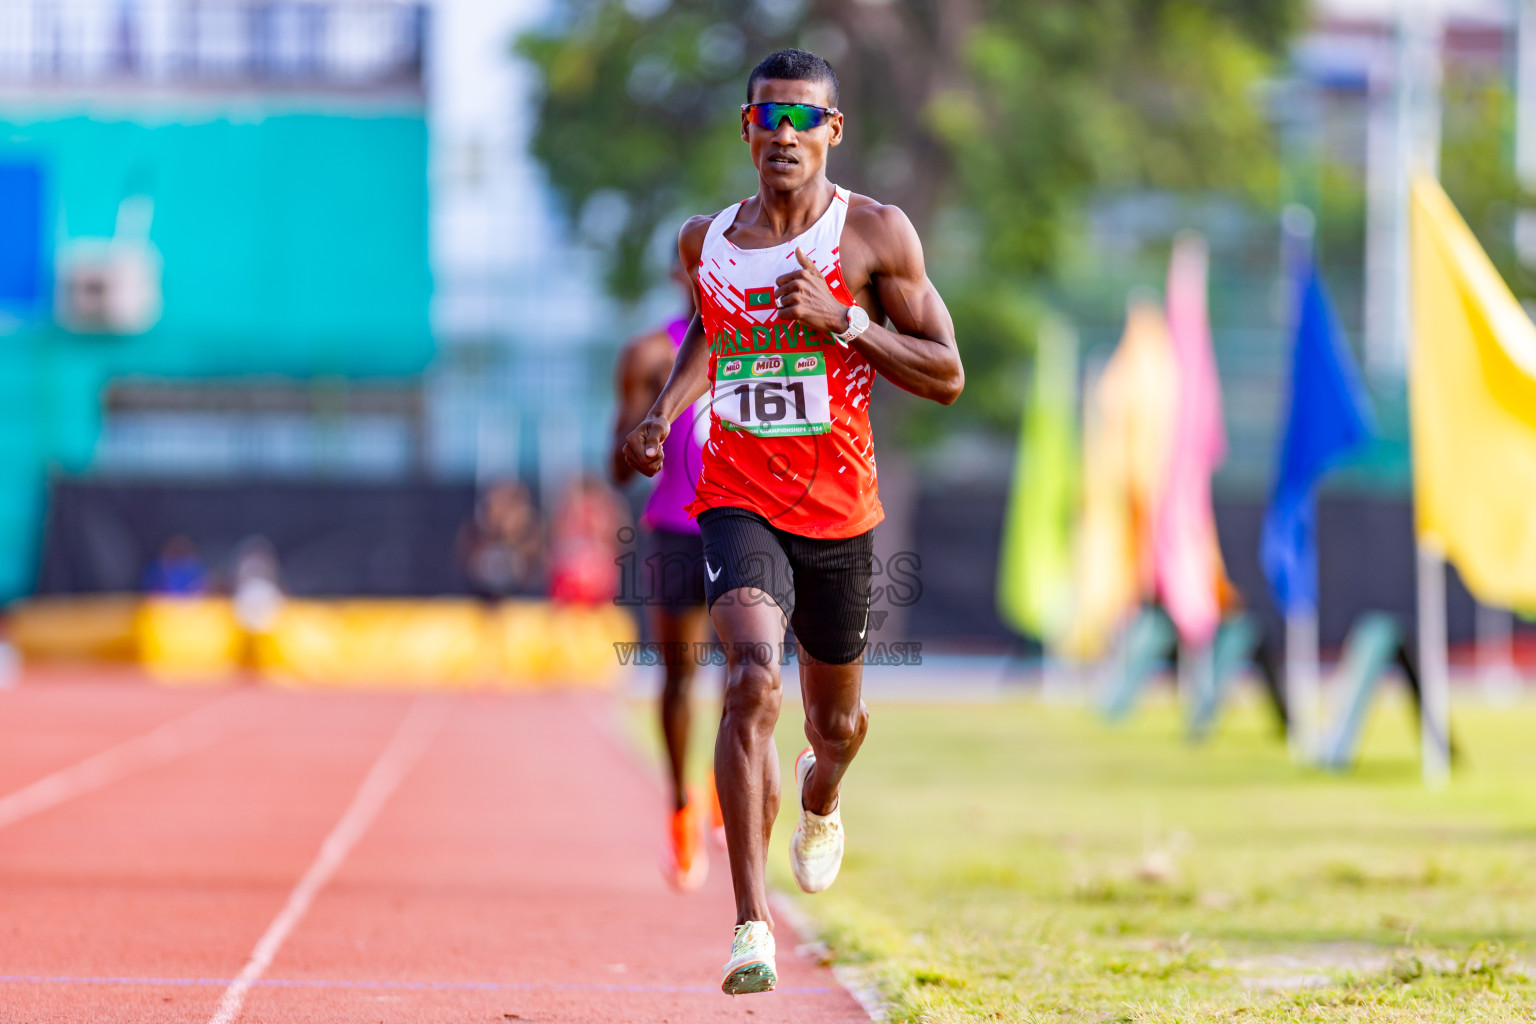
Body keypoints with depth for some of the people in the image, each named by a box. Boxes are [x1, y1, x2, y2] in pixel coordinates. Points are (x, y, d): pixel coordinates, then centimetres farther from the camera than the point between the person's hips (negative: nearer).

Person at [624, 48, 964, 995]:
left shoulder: (876, 233, -4)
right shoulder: (705, 241, 5)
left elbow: (947, 376, -4)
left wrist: (843, 322, -16)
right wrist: (665, 409, 9)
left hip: (839, 511, 0)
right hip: (738, 500, 0)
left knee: (837, 721, 18)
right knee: (753, 678, -26)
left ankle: (821, 797, 59)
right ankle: (753, 926, -29)